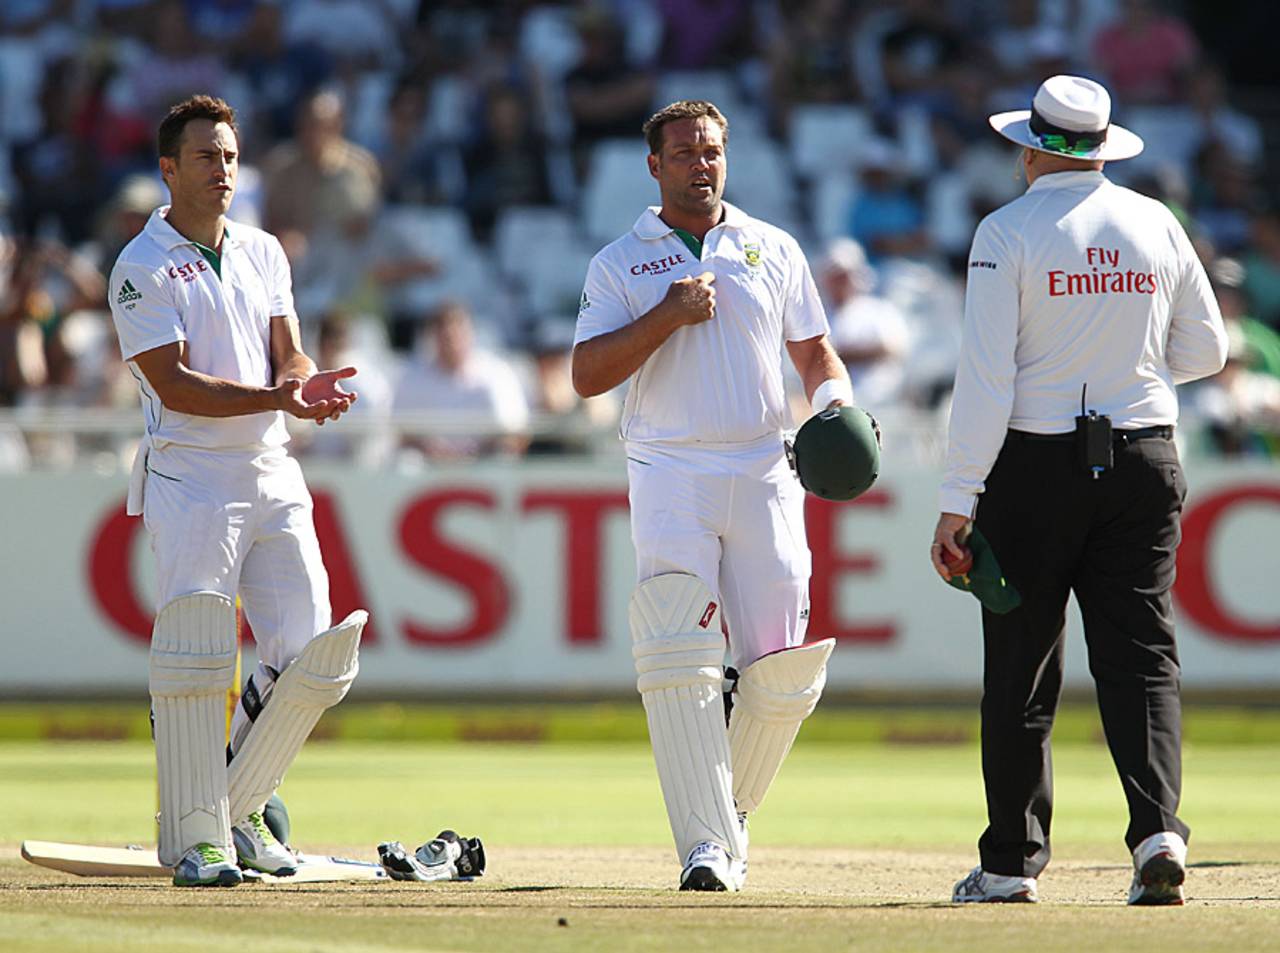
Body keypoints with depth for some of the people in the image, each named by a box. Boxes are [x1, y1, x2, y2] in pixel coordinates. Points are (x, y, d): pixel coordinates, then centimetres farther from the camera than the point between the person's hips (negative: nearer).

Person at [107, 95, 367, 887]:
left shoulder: (264, 253, 15)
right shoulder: (142, 270, -6)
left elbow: (288, 355, 10)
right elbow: (174, 386, -14)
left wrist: (315, 385, -14)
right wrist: (277, 397, -24)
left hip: (273, 476, 6)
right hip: (191, 482, -6)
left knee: (313, 655, -1)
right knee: (194, 661, -10)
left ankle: (239, 806, 16)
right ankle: (196, 837, -4)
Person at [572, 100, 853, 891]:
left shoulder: (773, 249, 14)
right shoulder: (620, 263, 8)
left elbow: (815, 351, 20)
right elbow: (587, 375, -2)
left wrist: (835, 401, -1)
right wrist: (669, 316, -12)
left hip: (764, 476, 2)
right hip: (671, 476, -2)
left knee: (784, 670, -3)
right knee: (679, 660, -16)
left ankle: (732, 807, 20)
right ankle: (707, 845, -18)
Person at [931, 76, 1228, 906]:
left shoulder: (1008, 233, -7)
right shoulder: (1156, 224, 5)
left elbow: (986, 375, -12)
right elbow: (1206, 349, 12)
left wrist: (959, 501, -11)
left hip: (1035, 467, -3)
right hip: (1144, 463, 3)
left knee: (1020, 670, 5)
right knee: (1140, 655, 2)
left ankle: (1012, 861, 8)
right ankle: (1159, 831, -17)